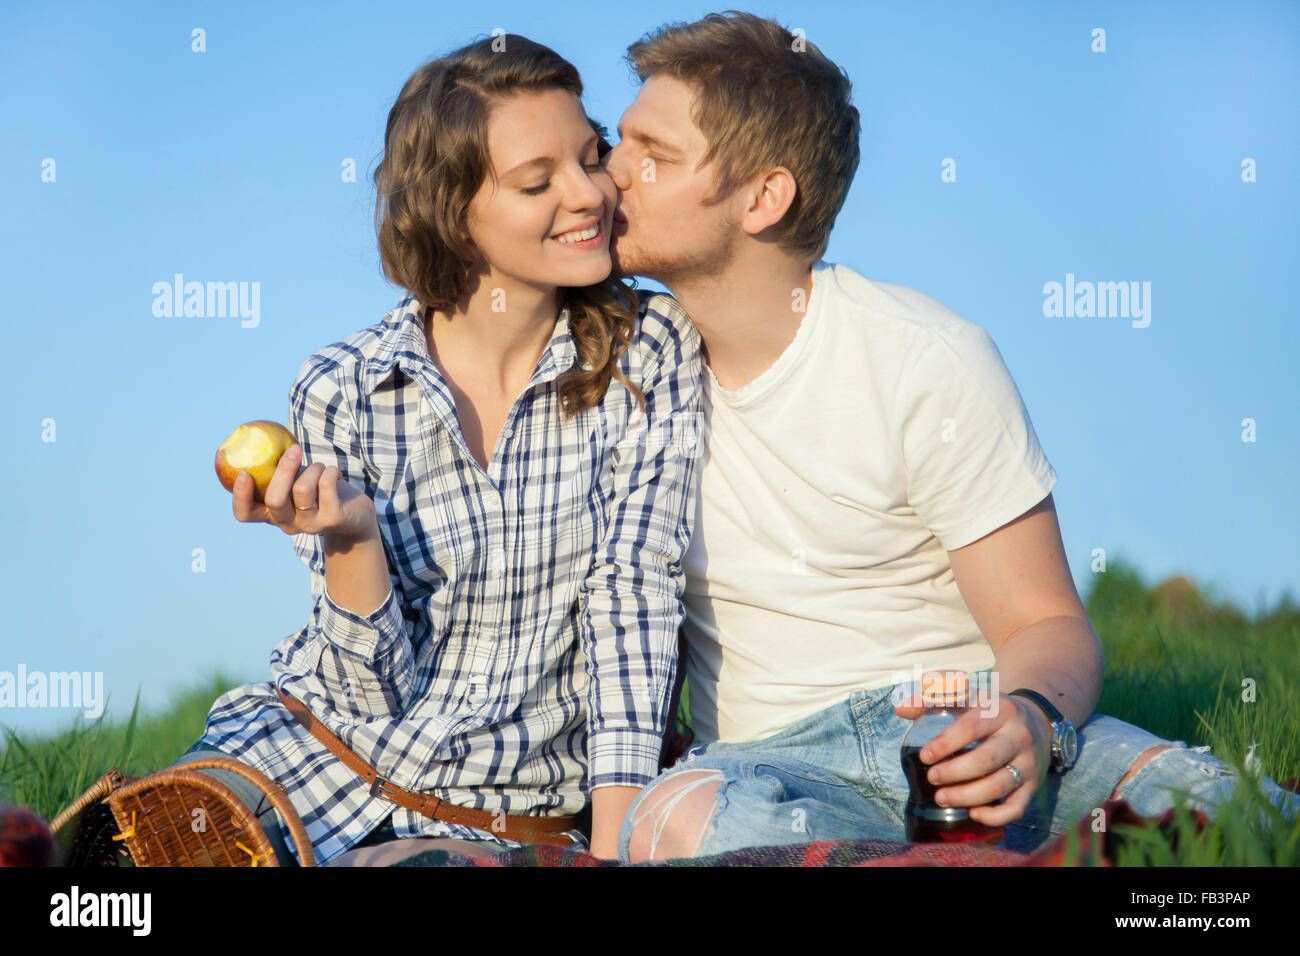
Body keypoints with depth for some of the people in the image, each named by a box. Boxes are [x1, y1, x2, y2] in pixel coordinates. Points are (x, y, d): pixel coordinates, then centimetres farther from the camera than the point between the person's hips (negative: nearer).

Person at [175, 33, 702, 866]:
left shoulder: (651, 351, -6)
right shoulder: (343, 391, -7)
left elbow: (631, 599, -10)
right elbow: (379, 689, -6)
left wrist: (616, 844, -20)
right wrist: (349, 536, -26)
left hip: (508, 812, 0)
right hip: (317, 746, 0)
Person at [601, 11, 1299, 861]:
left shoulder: (929, 363, -4)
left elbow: (1048, 624, -3)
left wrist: (1030, 721, -27)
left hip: (950, 731, -4)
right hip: (766, 760, 4)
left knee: (1191, 802, -36)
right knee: (682, 820, -36)